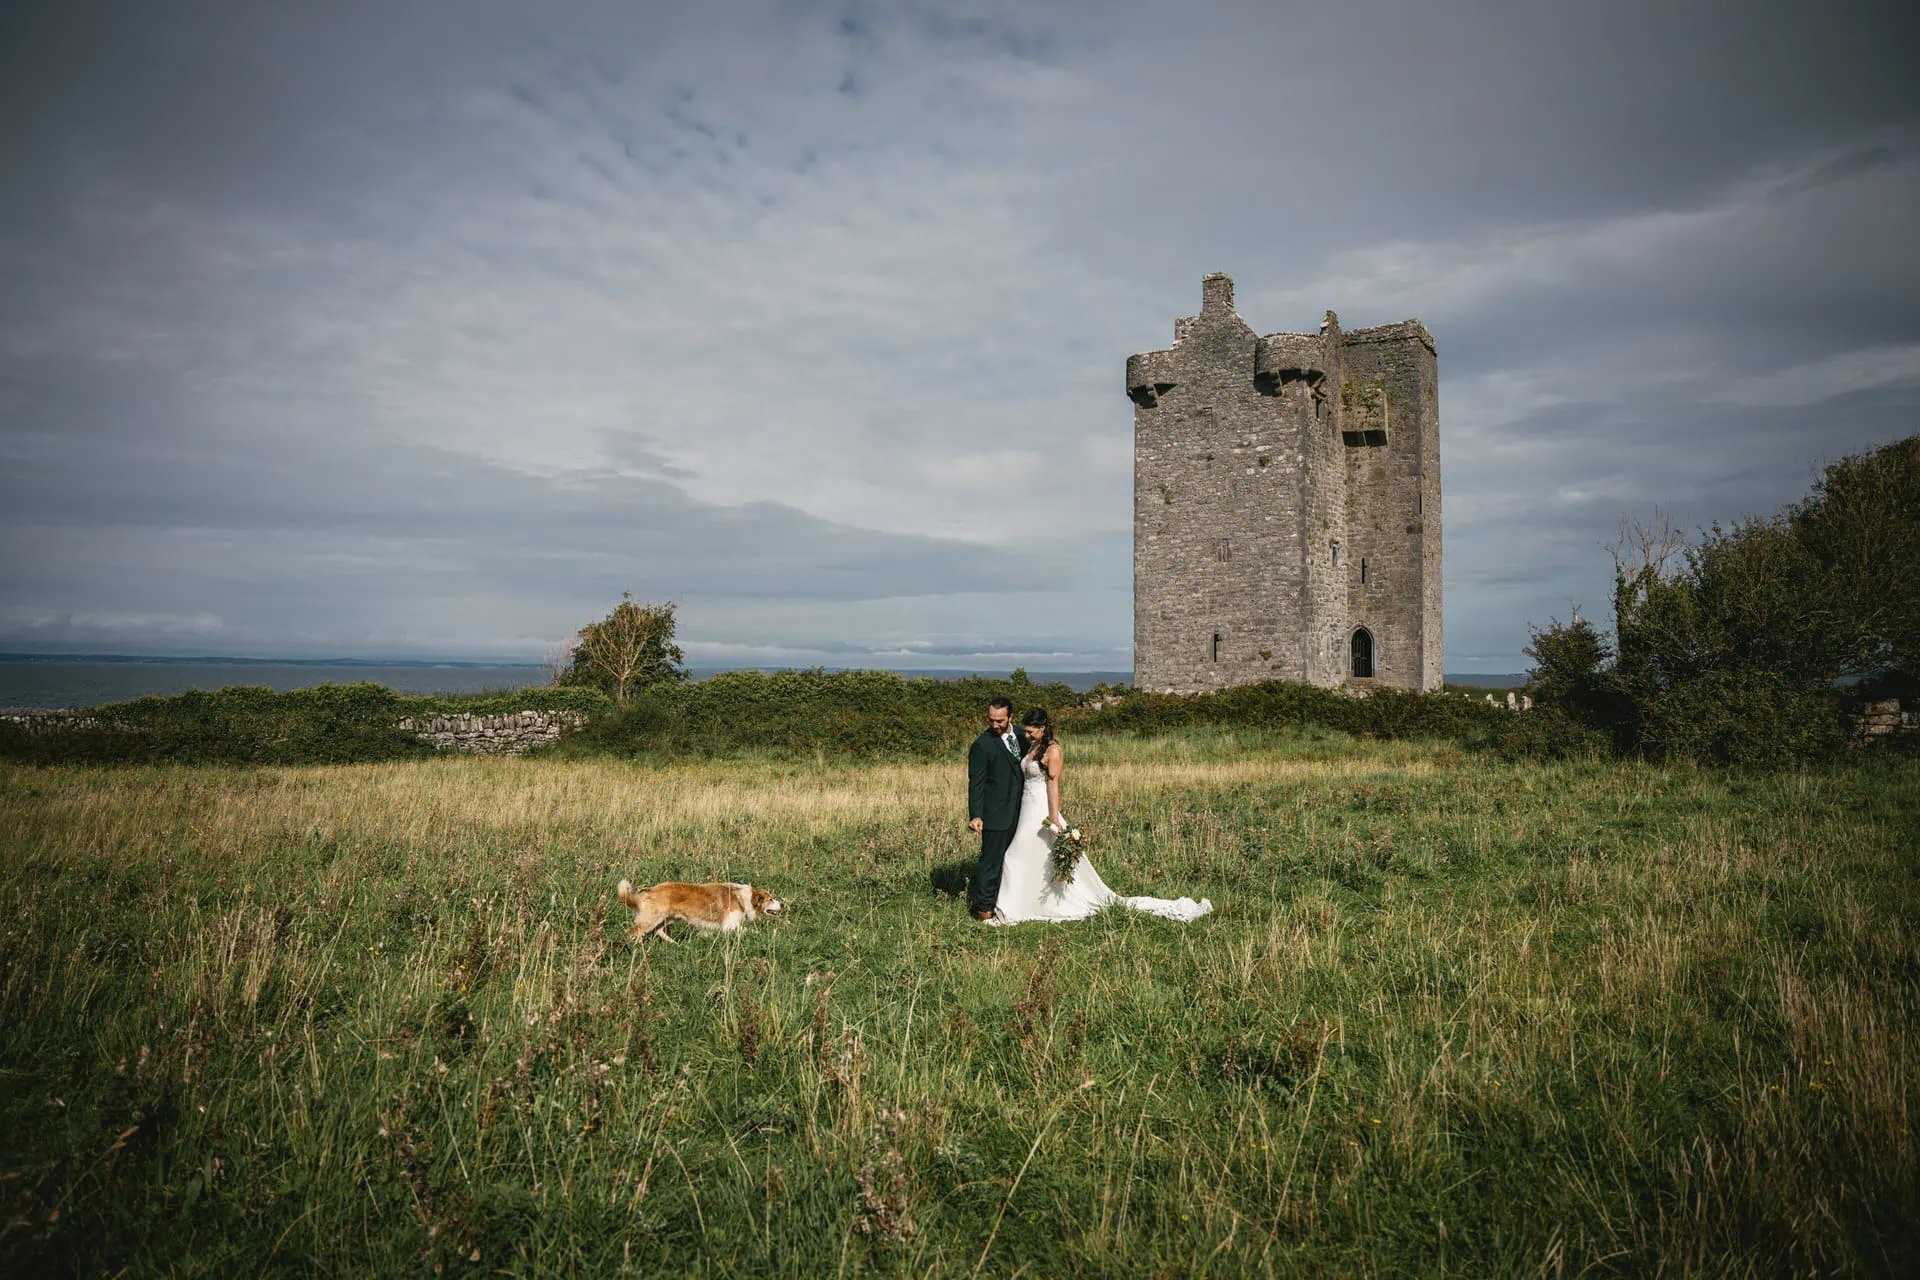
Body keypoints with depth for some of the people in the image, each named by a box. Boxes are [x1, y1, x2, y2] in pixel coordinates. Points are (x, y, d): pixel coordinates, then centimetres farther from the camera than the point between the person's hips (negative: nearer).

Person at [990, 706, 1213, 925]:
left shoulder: (1052, 750, -15)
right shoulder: (1032, 747, 10)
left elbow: (1053, 785, -18)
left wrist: (1054, 819, -21)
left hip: (1042, 812, -9)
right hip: (1028, 809, 9)